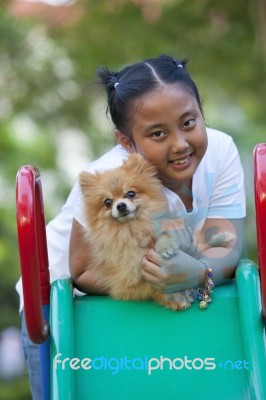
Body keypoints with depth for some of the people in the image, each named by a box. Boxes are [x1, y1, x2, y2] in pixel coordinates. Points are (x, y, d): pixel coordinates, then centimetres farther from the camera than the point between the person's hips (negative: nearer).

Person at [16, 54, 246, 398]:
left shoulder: (220, 150, -21)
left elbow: (226, 247, -25)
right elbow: (83, 273, -26)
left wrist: (198, 272, -49)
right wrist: (157, 275, -43)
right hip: (65, 303, -3)